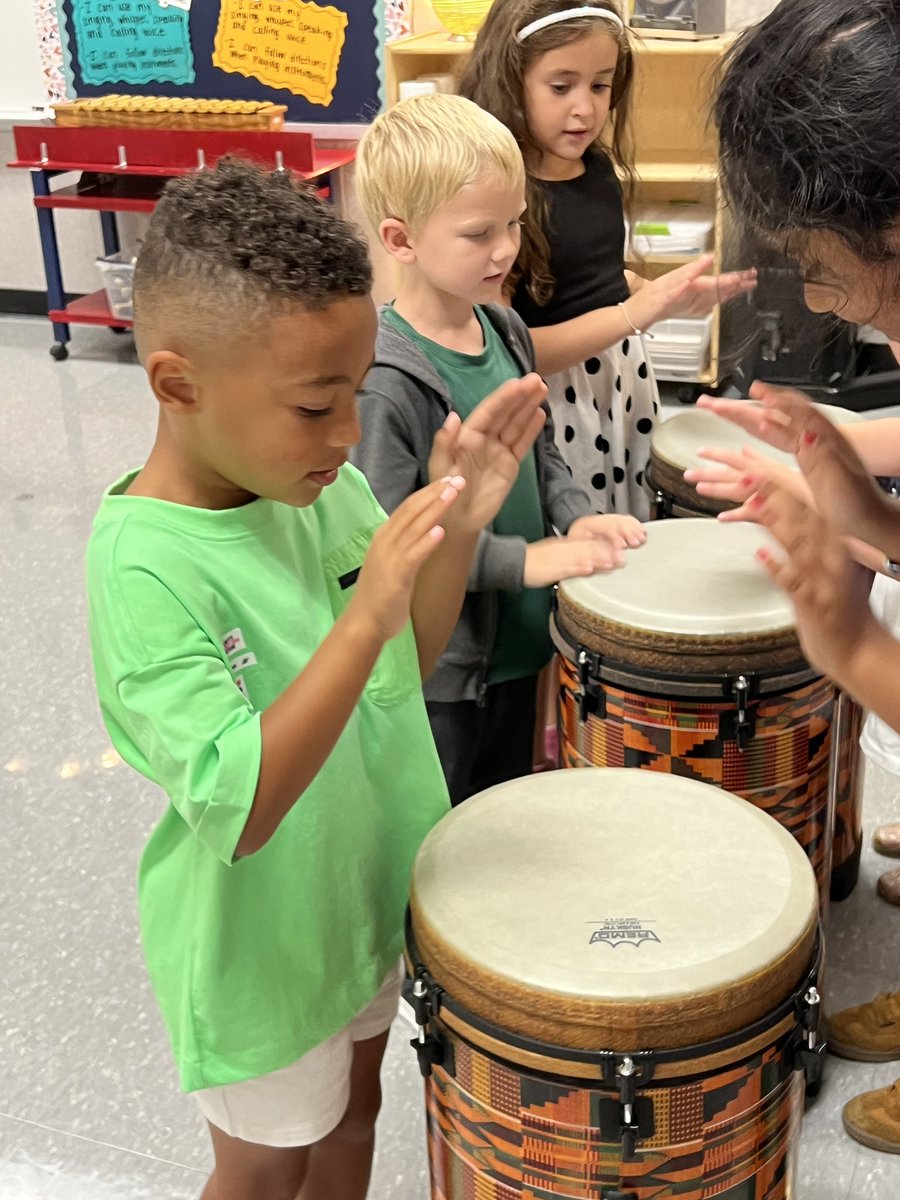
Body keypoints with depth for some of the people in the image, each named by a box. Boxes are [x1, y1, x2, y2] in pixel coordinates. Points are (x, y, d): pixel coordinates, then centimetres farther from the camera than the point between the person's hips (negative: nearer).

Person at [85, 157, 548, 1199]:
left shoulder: (318, 482, -11)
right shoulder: (143, 566, -31)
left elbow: (407, 663, 0)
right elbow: (236, 810, -34)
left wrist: (455, 527, -18)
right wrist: (364, 616, -43)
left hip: (365, 893, 6)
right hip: (260, 943, -6)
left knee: (353, 1113, 28)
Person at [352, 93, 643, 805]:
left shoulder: (505, 331, 2)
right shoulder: (386, 380, -24)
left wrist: (575, 516, -3)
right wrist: (525, 559, -24)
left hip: (520, 643, 7)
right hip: (436, 669, -7)